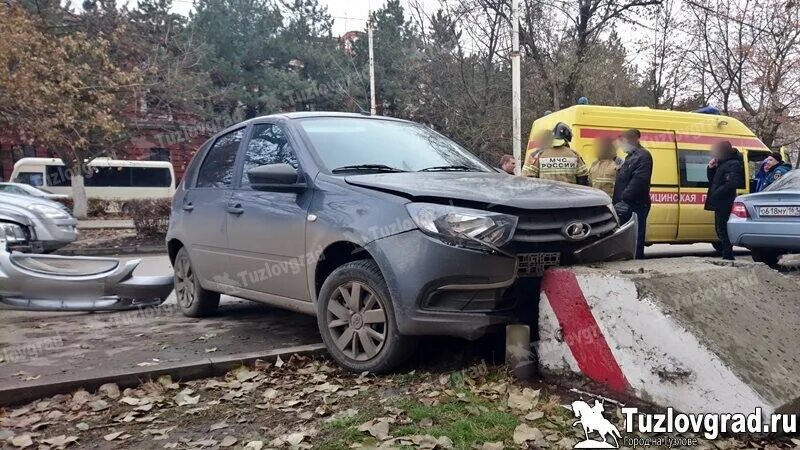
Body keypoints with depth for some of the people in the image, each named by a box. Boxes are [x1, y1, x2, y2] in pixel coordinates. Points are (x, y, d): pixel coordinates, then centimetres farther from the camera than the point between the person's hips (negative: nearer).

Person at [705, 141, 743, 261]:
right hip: (720, 204, 10)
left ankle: (727, 256, -8)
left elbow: (731, 183, -24)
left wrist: (716, 194, -24)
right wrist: (711, 168, 7)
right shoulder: (722, 164, 18)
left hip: (724, 204, -10)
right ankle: (727, 256, 22)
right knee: (720, 230, 15)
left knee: (723, 230, -10)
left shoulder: (733, 165, -12)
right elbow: (712, 180, 22)